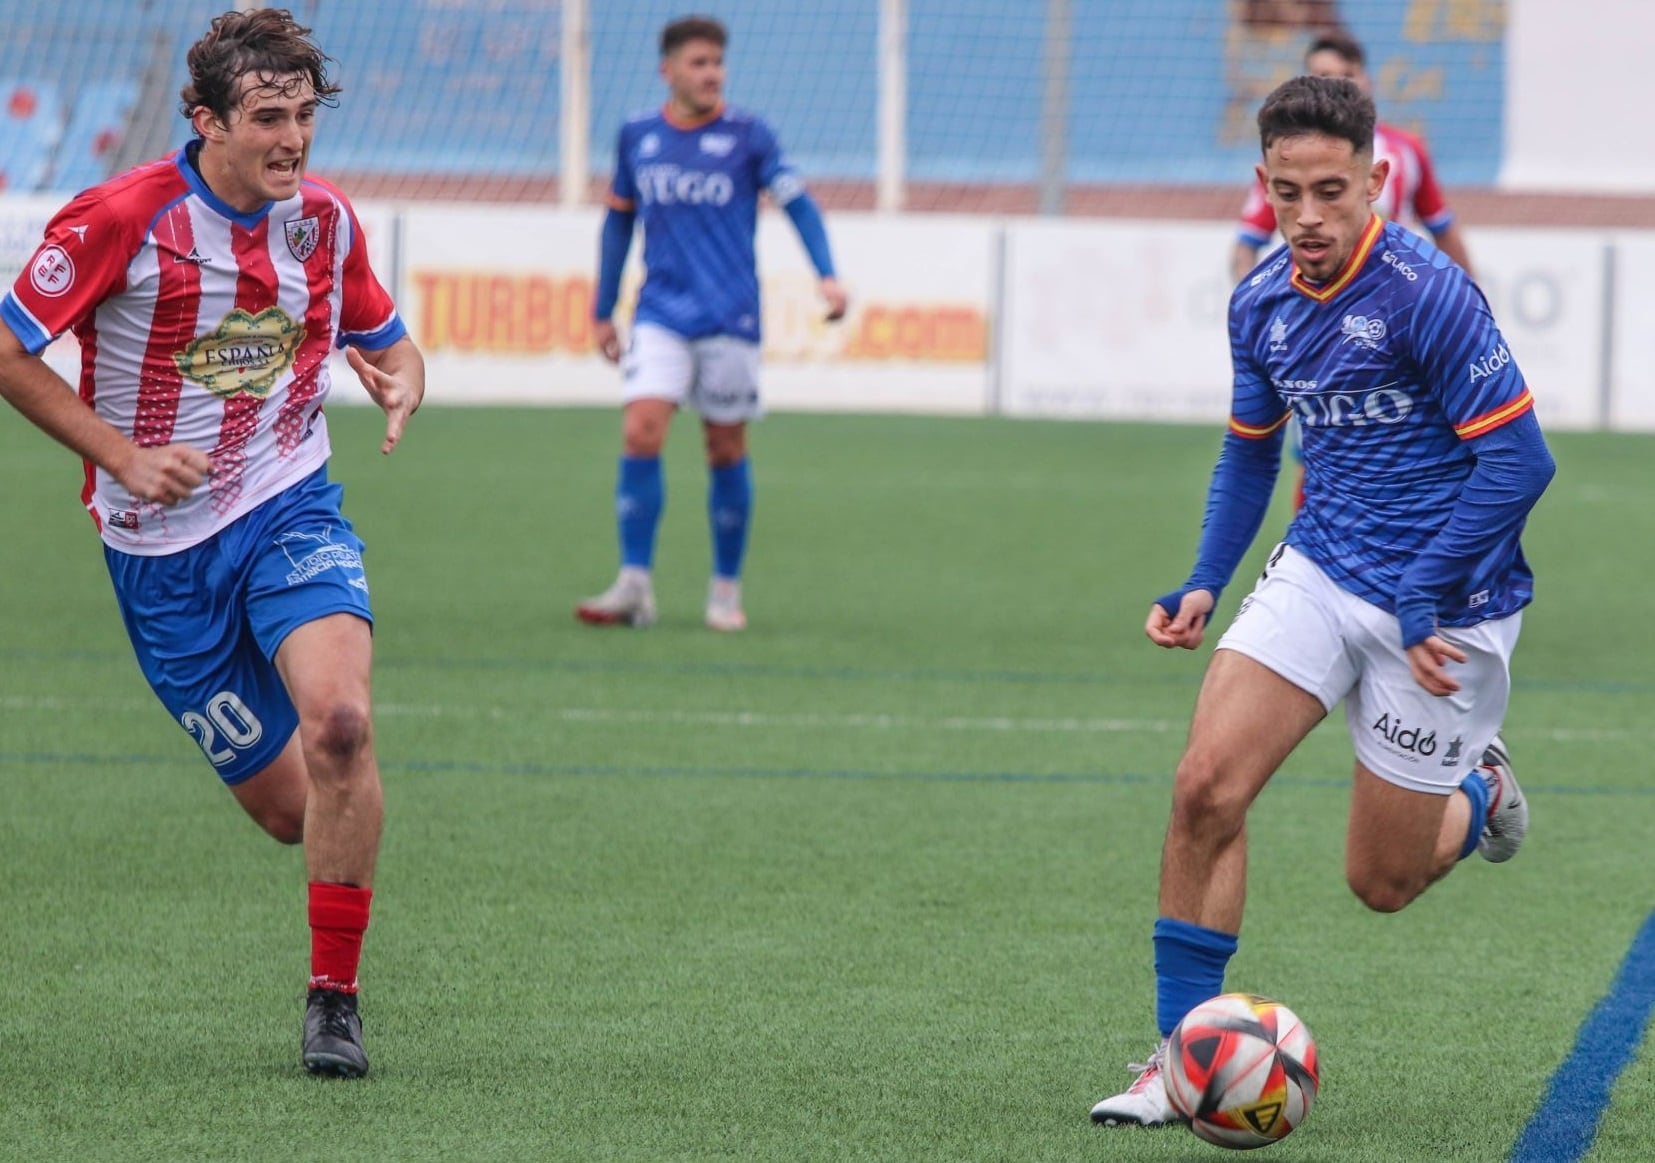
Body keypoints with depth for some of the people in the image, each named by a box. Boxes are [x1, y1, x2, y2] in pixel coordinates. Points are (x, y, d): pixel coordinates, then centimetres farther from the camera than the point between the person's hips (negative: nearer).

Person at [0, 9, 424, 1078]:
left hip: (291, 509, 2)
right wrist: (123, 455, -13)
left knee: (339, 721, -27)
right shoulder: (122, 219, -13)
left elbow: (386, 340, 17)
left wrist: (401, 379, -7)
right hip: (163, 549, -2)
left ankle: (335, 998, -14)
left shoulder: (326, 220, 0)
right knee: (286, 807, -1)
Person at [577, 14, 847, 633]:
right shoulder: (637, 137, 7)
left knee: (726, 450, 3)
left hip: (730, 319, -1)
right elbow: (619, 220, 17)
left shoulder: (747, 136, -1)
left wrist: (827, 275, -19)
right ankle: (634, 586, -13)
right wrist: (603, 311, 18)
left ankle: (726, 588, 18)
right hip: (660, 317, 1)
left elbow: (797, 202, -4)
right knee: (640, 433, -15)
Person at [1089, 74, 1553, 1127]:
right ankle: (1184, 1056, -4)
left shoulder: (1426, 293, -21)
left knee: (1381, 882, 4)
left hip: (1439, 609, -5)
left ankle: (1479, 795, 39)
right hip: (1320, 574, 5)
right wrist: (1205, 585, 4)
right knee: (1206, 787, -14)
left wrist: (1427, 601, -21)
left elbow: (1517, 459, -19)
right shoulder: (1262, 304, 1)